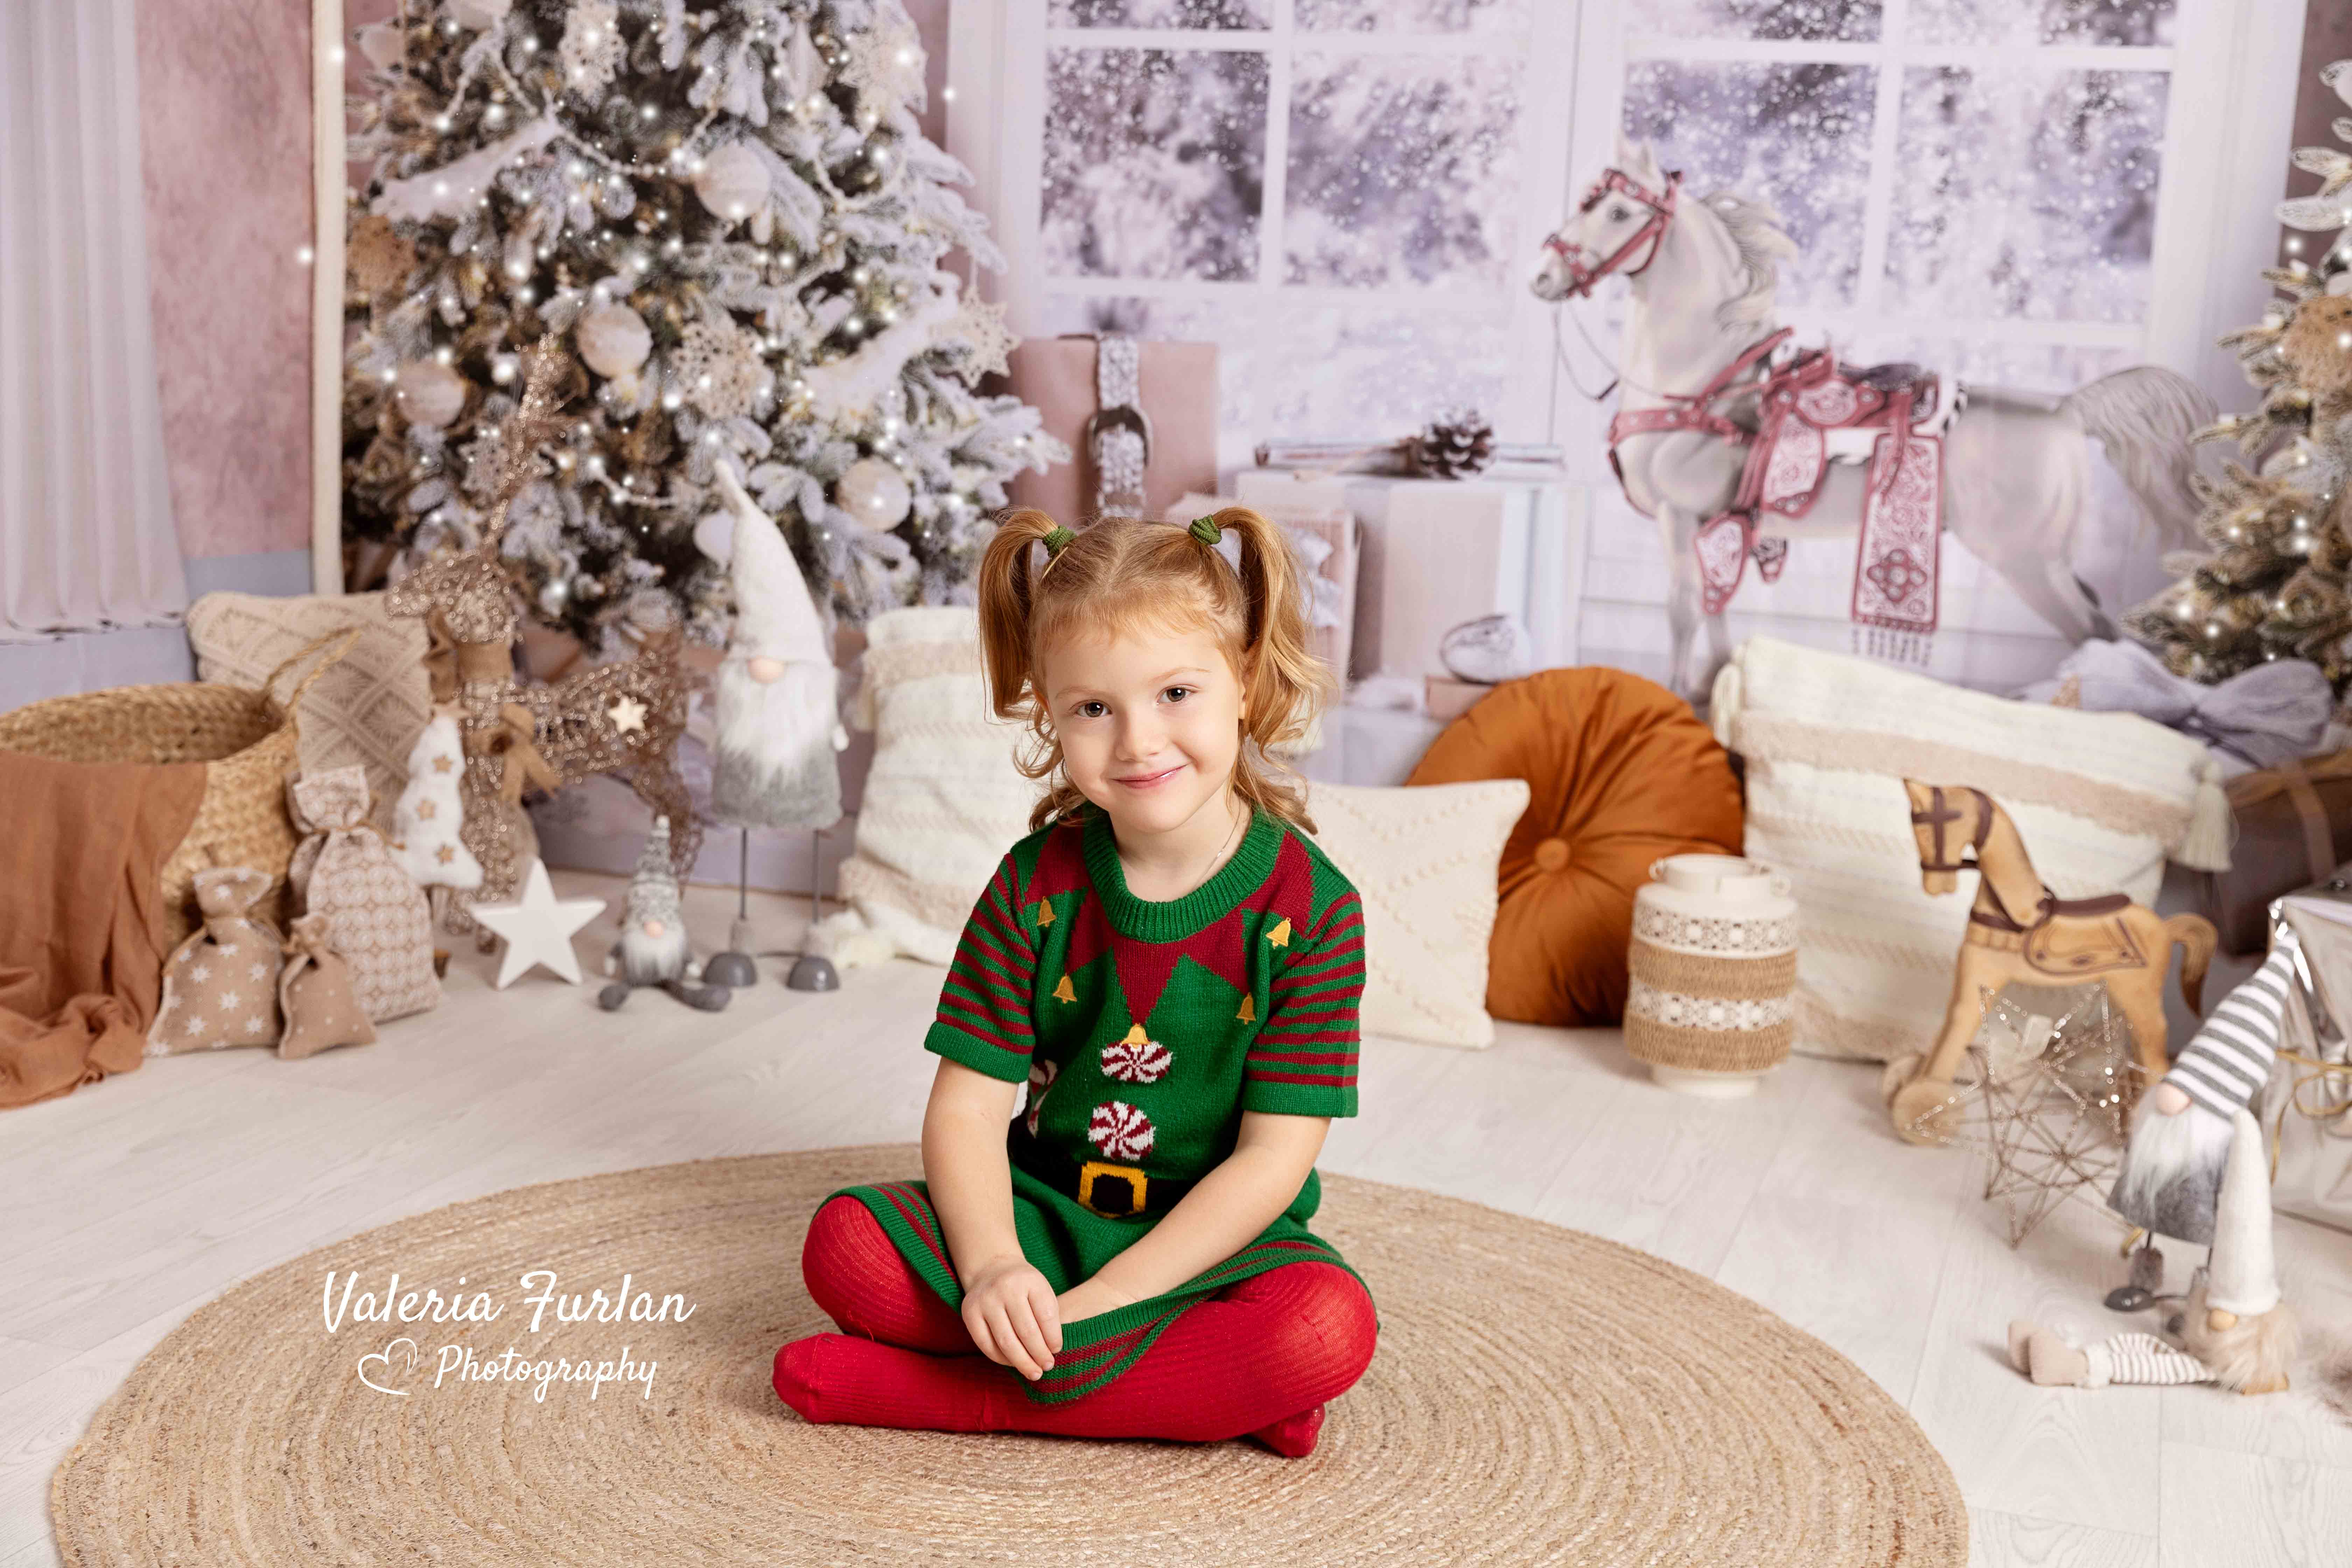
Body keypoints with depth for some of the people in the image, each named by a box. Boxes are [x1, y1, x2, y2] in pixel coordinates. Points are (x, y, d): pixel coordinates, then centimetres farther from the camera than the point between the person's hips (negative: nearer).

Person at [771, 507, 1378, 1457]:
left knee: (1332, 1327, -33)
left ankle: (946, 1394, -26)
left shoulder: (1309, 905, -13)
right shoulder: (1036, 885, -4)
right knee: (845, 1243, -21)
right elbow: (968, 1104, -7)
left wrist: (1095, 1305, -23)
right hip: (1041, 1213, 3)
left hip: (1220, 1240, -2)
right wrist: (992, 1267, -28)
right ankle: (1212, 1389, -19)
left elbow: (1274, 1158, -15)